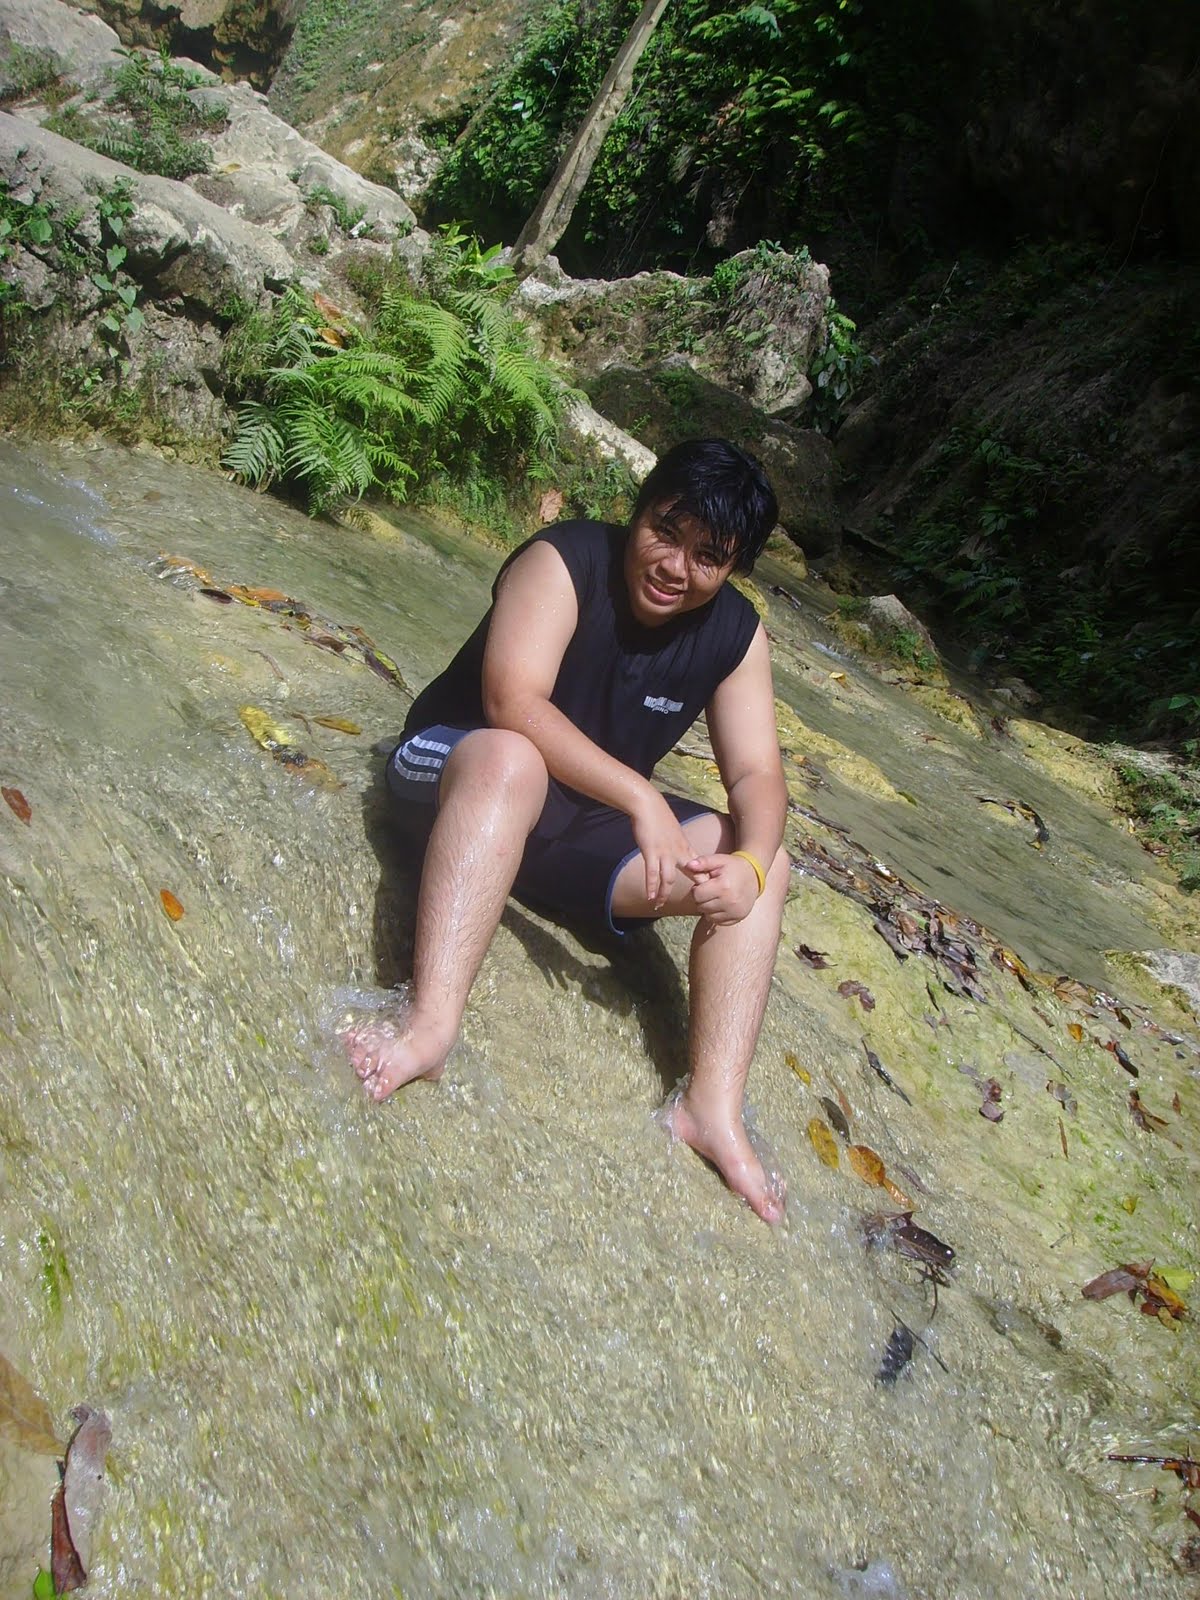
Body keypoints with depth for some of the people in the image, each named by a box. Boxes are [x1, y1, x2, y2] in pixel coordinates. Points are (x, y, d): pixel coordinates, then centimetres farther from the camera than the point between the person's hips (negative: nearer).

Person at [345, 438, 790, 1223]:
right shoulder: (563, 563, -17)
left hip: (587, 825, 5)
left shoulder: (737, 634, -3)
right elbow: (513, 701, -30)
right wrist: (640, 798, -35)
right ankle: (431, 1023, -49)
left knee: (763, 863, -12)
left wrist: (750, 864, -29)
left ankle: (713, 1105, -20)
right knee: (511, 759, -40)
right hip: (459, 767, -4)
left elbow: (756, 774, -8)